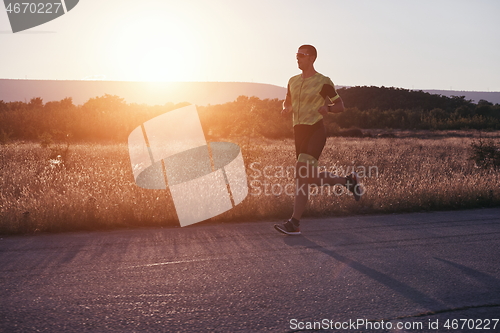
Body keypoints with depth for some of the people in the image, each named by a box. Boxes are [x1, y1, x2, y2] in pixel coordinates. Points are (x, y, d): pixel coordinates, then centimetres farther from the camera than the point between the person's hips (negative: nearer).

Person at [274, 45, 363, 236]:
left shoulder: (323, 82, -3)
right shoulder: (293, 81, 15)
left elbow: (340, 106, 2)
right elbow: (288, 102, 29)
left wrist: (328, 107, -20)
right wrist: (286, 109, 4)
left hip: (315, 131, -7)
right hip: (299, 132, 7)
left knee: (302, 175, -19)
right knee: (310, 178, 9)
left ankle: (294, 223, -16)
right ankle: (347, 181, 32)